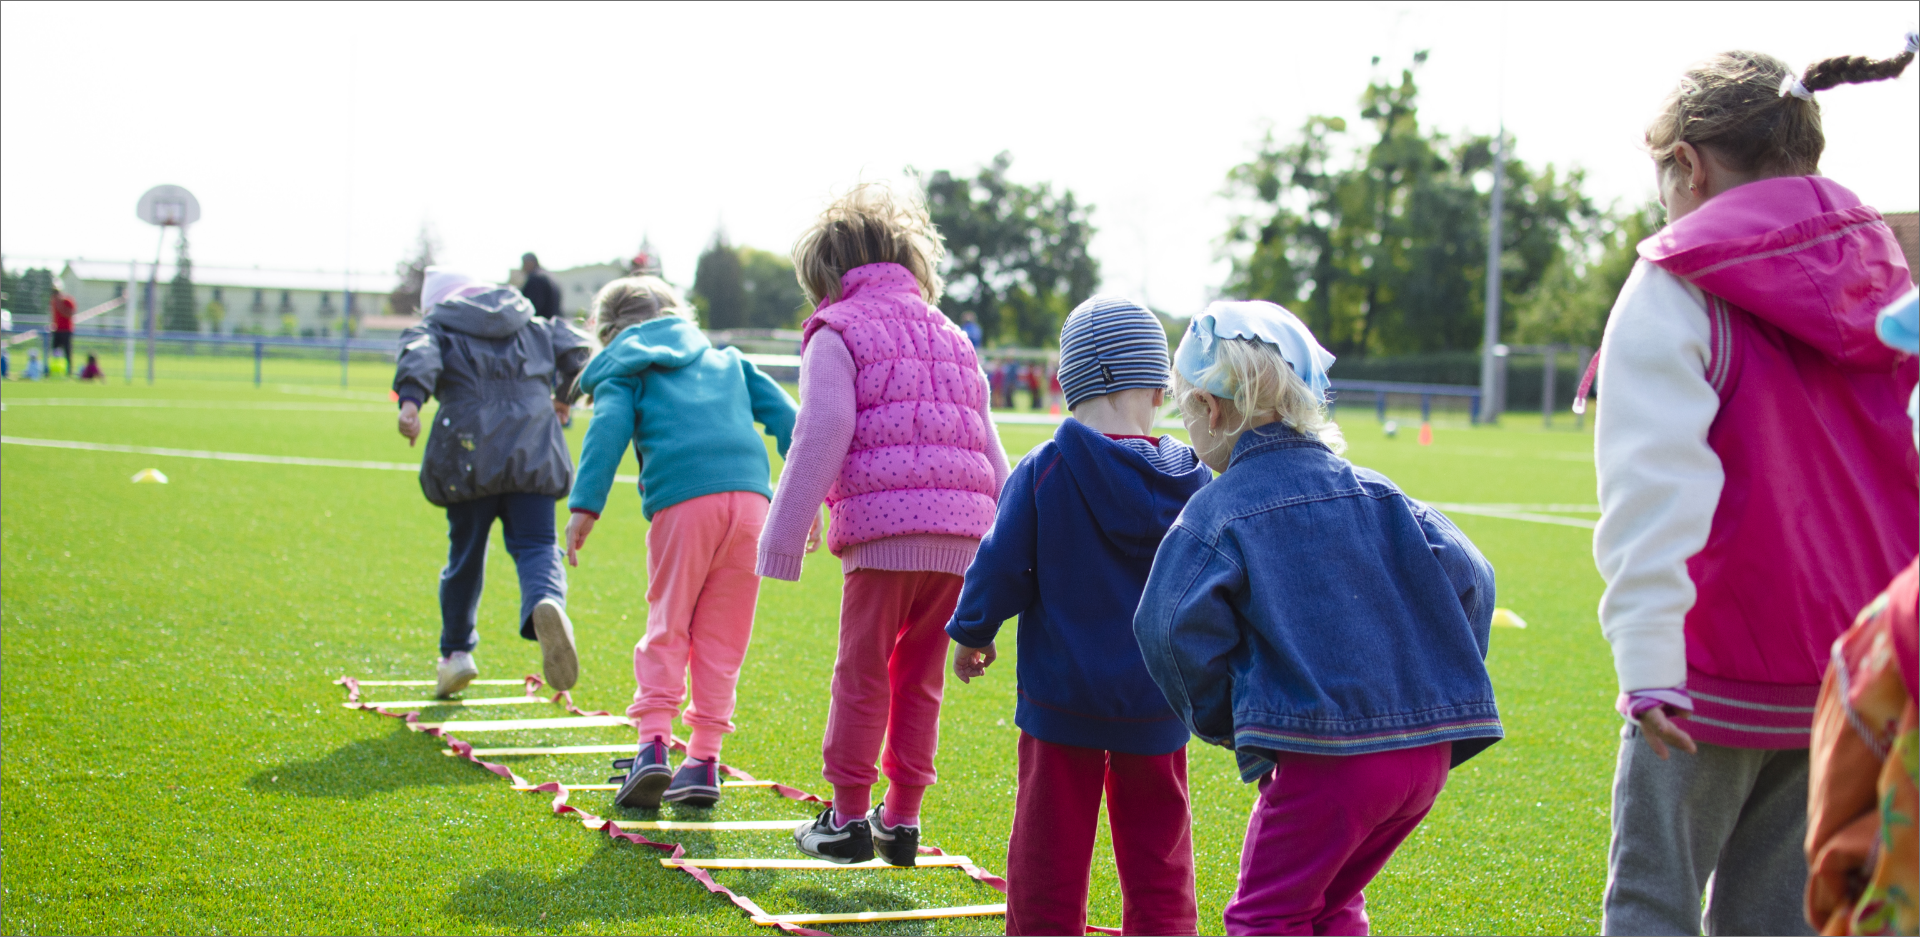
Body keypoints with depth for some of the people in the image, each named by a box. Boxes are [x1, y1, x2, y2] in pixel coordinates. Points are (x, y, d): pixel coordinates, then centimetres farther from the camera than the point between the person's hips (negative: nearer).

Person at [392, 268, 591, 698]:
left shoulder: (437, 327, 13)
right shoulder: (535, 327, 22)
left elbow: (419, 355, -9)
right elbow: (576, 350, 15)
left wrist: (410, 400, -26)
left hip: (469, 456, -1)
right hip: (533, 454, 1)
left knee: (465, 554, 14)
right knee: (536, 546, -3)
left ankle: (456, 651, 24)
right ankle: (546, 603, -37)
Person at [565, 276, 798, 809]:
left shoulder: (624, 371, 17)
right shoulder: (726, 360, 30)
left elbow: (608, 430, -1)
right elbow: (783, 415, 21)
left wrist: (584, 506, -9)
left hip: (682, 503, -3)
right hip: (750, 494, 3)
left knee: (667, 628, 6)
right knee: (722, 636, 9)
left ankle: (653, 742, -10)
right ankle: (704, 759, 8)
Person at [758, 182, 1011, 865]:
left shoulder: (837, 333, 4)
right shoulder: (951, 336, 24)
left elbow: (821, 441, -7)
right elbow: (989, 449, 22)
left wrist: (783, 539, -5)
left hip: (883, 529, -6)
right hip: (961, 533, 6)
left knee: (862, 675, 4)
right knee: (920, 679, 14)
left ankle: (848, 818, 9)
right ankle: (901, 820, 17)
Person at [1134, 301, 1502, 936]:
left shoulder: (1214, 515, -4)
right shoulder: (1375, 492, 12)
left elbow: (1178, 630, -14)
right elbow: (1468, 577, 7)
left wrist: (1223, 723, 1)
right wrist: (1442, 685, 15)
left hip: (1324, 759, -6)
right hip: (1428, 750, 6)